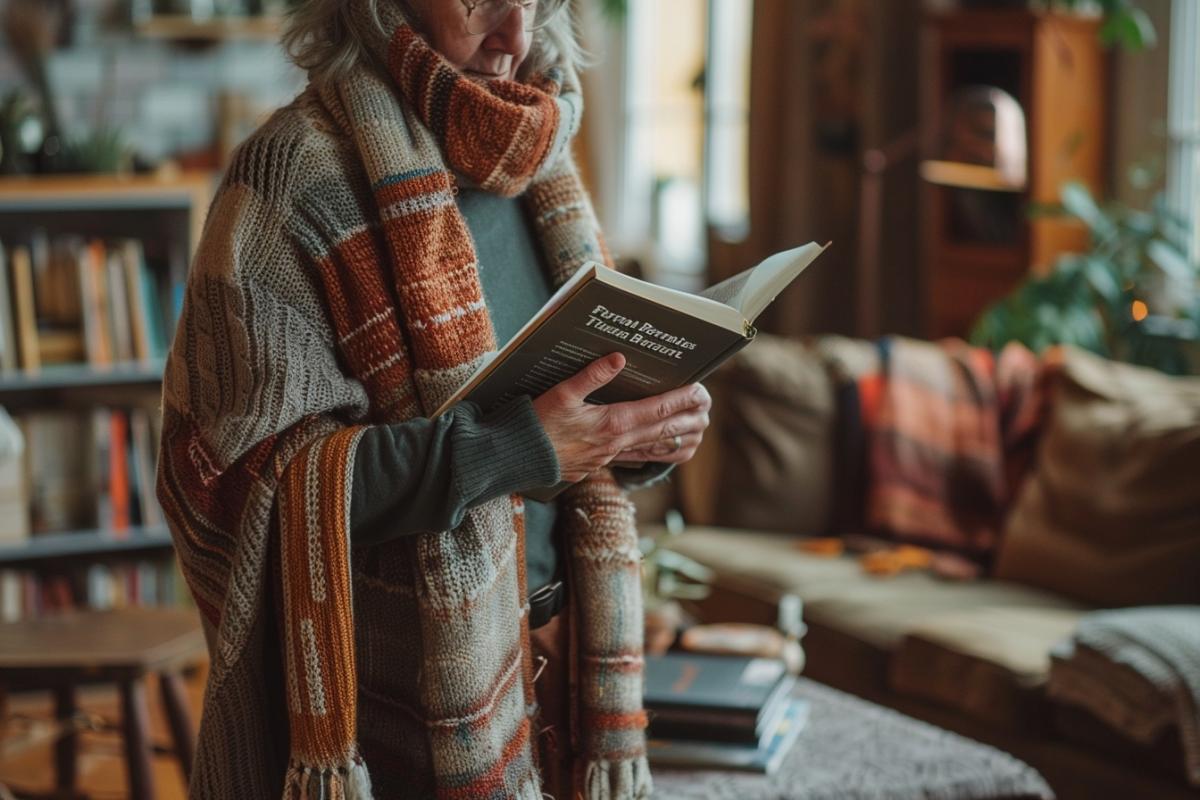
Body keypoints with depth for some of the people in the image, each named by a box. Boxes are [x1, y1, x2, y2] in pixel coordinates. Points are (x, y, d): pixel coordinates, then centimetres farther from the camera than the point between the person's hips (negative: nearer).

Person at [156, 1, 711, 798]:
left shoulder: (539, 163, 7)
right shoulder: (299, 168, -14)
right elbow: (230, 469, -20)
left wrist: (644, 432, -7)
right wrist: (512, 448, -26)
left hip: (552, 655, 6)